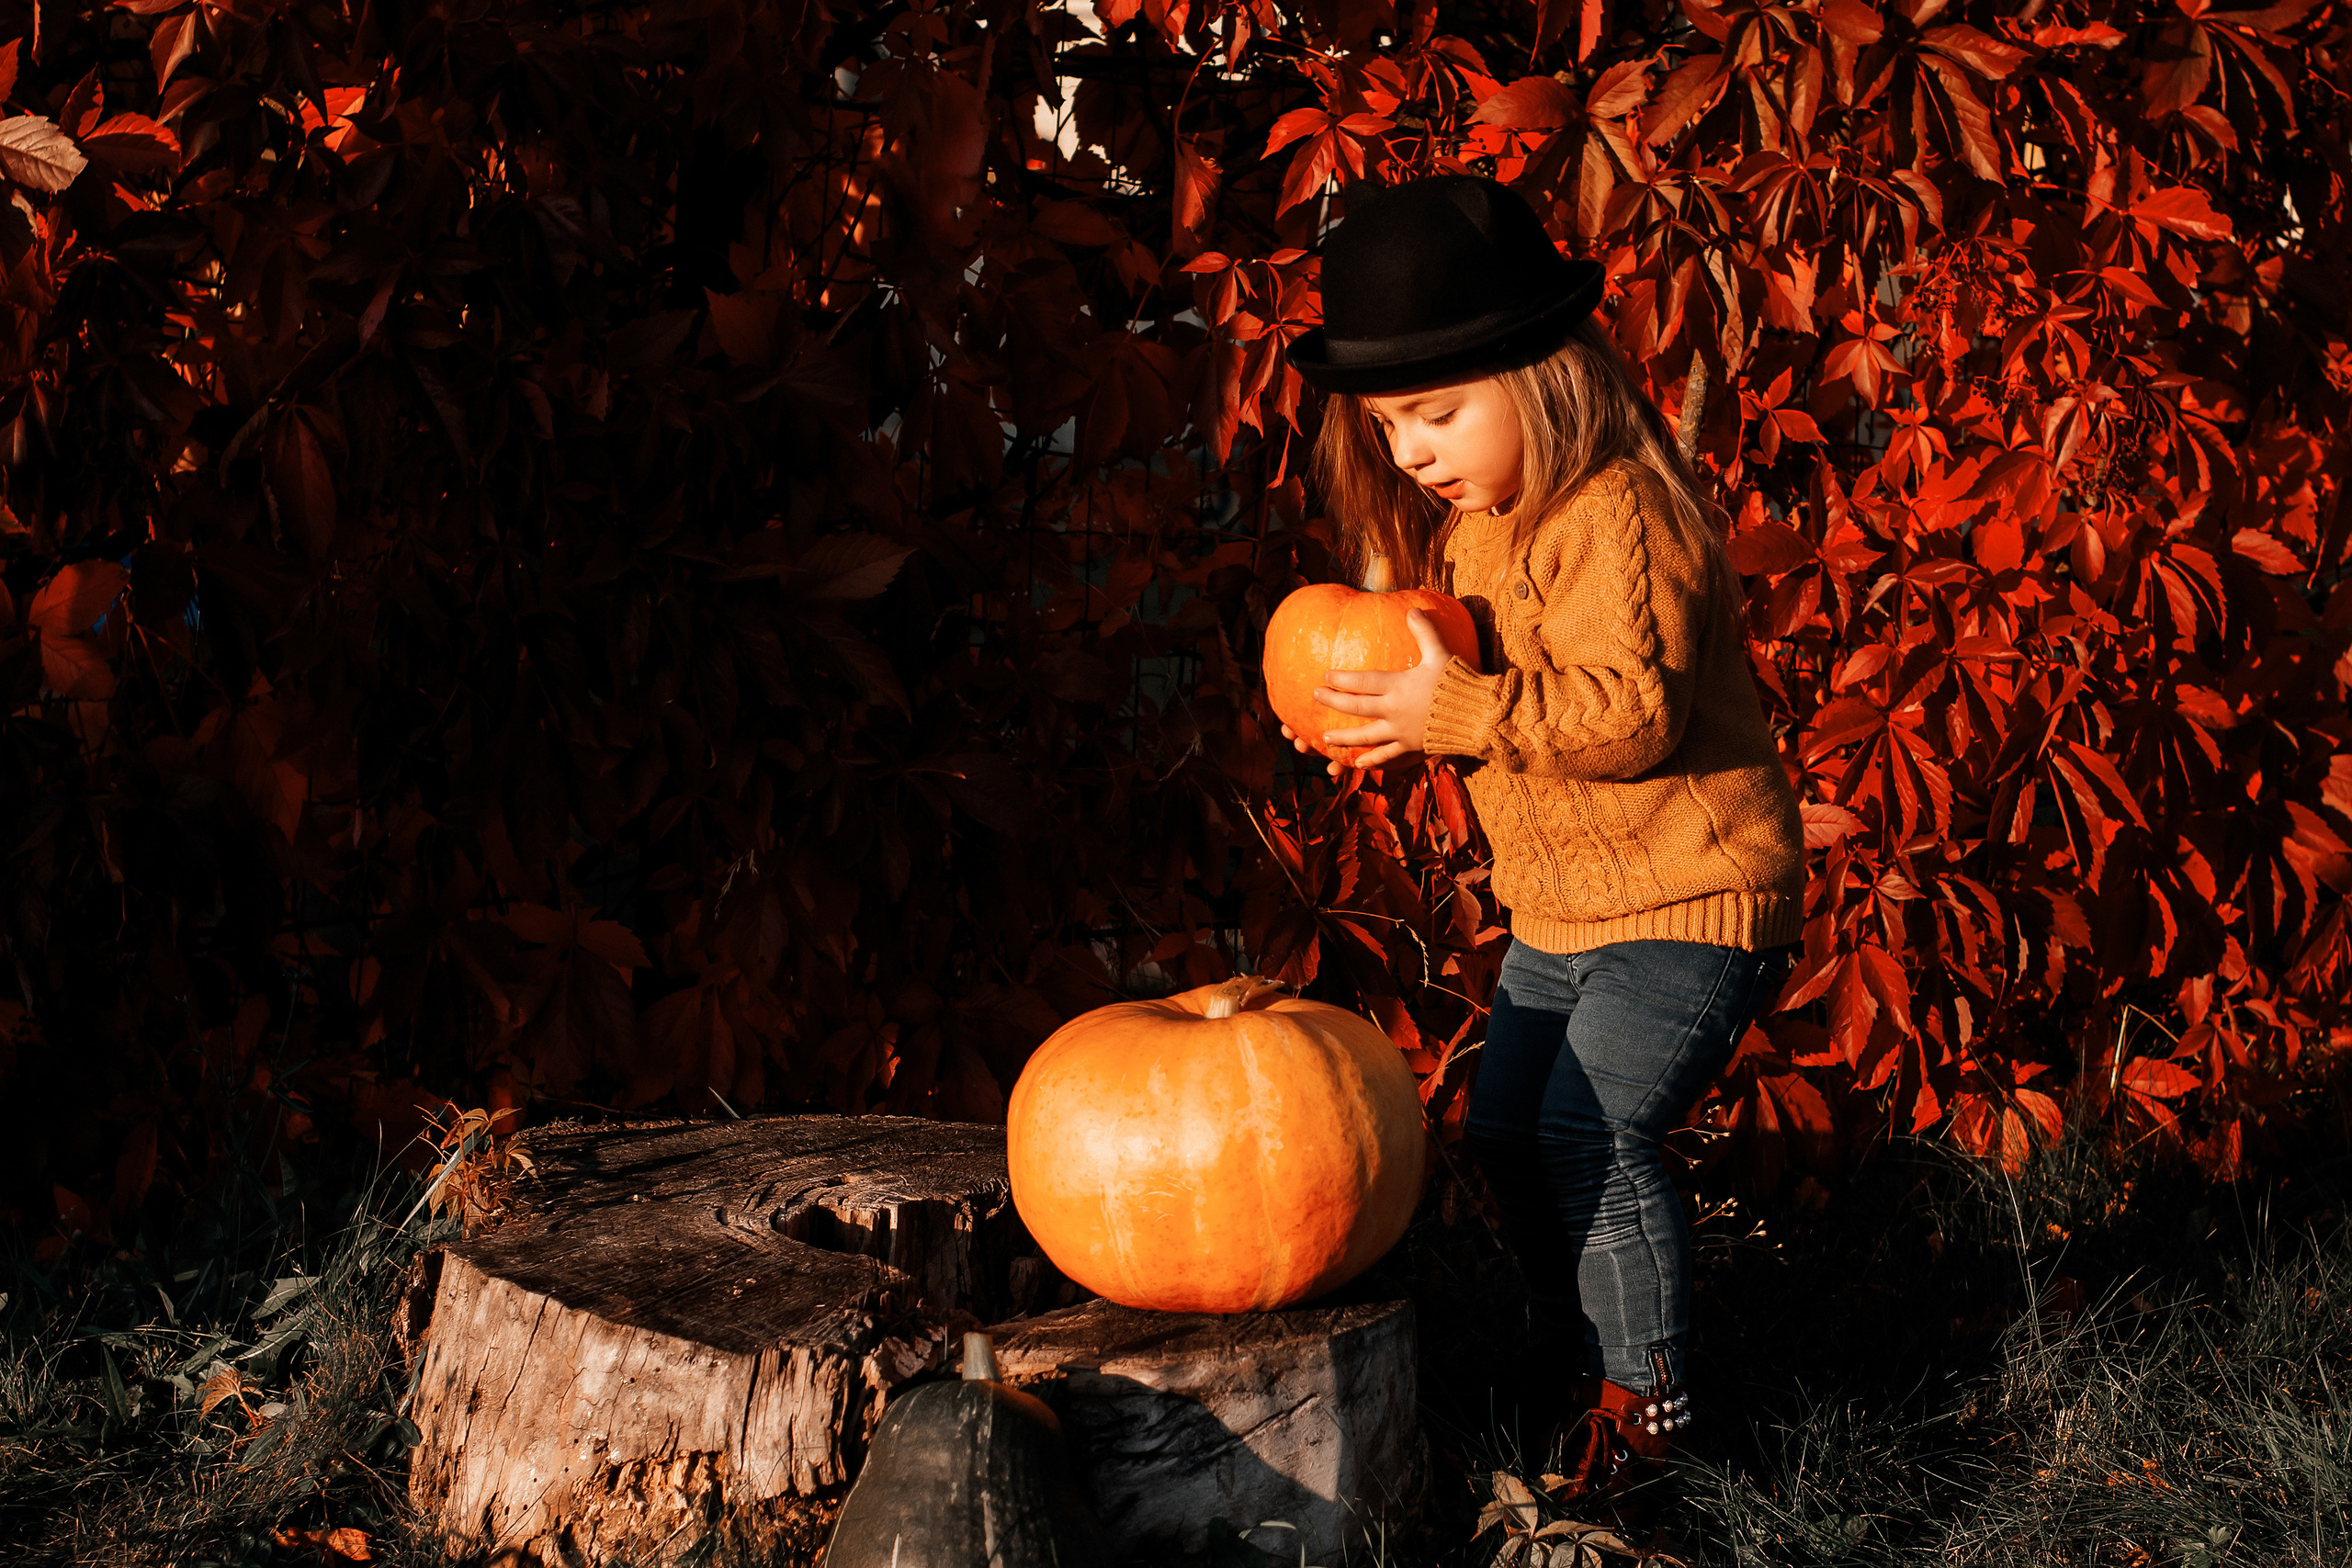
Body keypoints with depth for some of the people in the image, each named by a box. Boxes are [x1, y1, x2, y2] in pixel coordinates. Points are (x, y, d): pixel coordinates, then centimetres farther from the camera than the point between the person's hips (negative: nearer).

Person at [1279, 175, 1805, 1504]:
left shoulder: (1614, 518, -22)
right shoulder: (1478, 523, 8)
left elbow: (1628, 711, -30)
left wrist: (1463, 710, -33)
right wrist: (1394, 717, 0)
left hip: (1688, 899, -10)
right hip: (1563, 906, 10)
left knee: (1592, 1129, -16)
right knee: (1507, 1131, 12)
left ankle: (1646, 1393, 0)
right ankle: (1583, 1363, 25)